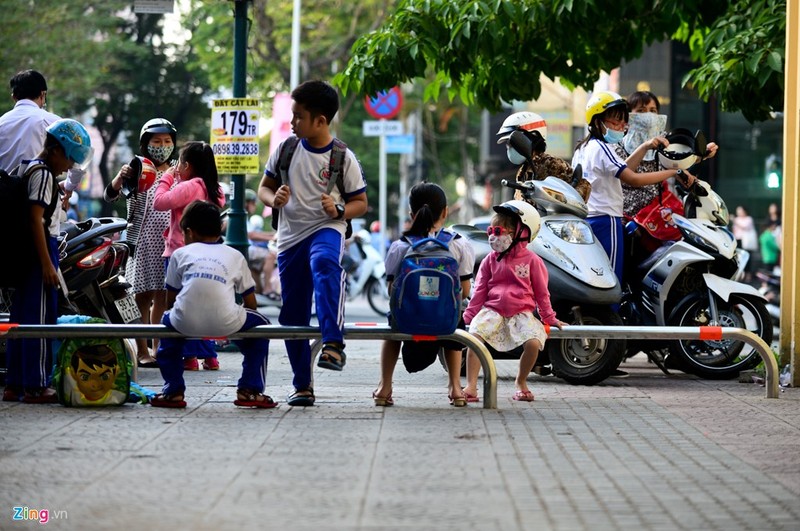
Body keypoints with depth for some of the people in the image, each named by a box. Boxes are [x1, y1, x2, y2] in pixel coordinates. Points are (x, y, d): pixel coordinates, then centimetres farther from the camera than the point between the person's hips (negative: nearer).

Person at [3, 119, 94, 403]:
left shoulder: (29, 168, 16)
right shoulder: (43, 174, -14)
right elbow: (36, 219, -19)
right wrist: (47, 264, -20)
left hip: (26, 252, 10)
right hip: (41, 251, -10)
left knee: (21, 317, 12)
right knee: (41, 317, -7)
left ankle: (14, 384, 16)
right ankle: (36, 386, -5)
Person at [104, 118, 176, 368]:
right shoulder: (137, 171, -1)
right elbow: (109, 196, -12)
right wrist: (120, 177, -31)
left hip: (169, 243, 4)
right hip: (143, 243, -4)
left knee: (163, 297, 7)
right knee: (143, 296, -4)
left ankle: (158, 348, 13)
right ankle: (142, 351, -1)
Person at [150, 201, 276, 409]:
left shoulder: (181, 254, 23)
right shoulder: (235, 256, 24)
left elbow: (170, 301, 24)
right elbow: (251, 304, 23)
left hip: (186, 322, 1)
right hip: (226, 323, -1)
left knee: (168, 320, 36)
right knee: (260, 323, 29)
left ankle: (173, 391, 30)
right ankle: (249, 390, 22)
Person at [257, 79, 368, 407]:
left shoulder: (343, 158, -3)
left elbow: (360, 203, 3)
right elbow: (264, 186, 14)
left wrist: (339, 210, -18)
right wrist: (273, 199, -10)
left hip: (326, 229, -4)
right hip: (290, 236, 4)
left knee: (324, 262, -41)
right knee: (292, 316, 6)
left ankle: (333, 343, -47)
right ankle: (302, 386, 19)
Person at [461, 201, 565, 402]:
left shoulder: (531, 260, 2)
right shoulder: (491, 260, 11)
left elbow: (541, 291, 8)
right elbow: (480, 290, 12)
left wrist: (549, 317, 8)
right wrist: (469, 315, 6)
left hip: (522, 312, -1)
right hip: (493, 310, 2)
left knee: (533, 342, -26)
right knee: (474, 336, -26)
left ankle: (520, 382, 0)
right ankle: (471, 386, -24)